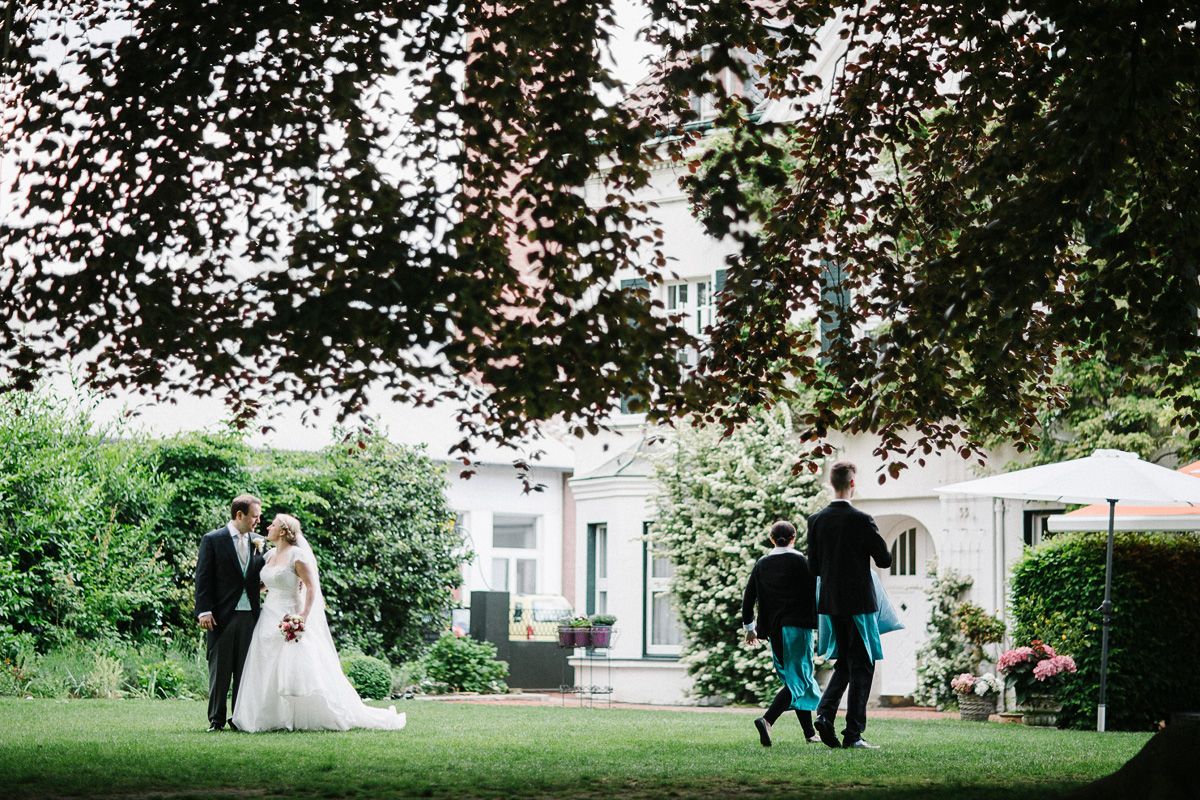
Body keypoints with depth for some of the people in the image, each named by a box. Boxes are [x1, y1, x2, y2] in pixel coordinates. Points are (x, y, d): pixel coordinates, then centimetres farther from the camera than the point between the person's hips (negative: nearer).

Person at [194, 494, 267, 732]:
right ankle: (216, 719, 6)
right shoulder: (213, 540, -2)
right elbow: (203, 577, -4)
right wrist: (204, 611, -11)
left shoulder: (258, 542, 11)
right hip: (222, 616, -4)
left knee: (245, 670, 6)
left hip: (250, 615, 4)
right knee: (219, 670, 1)